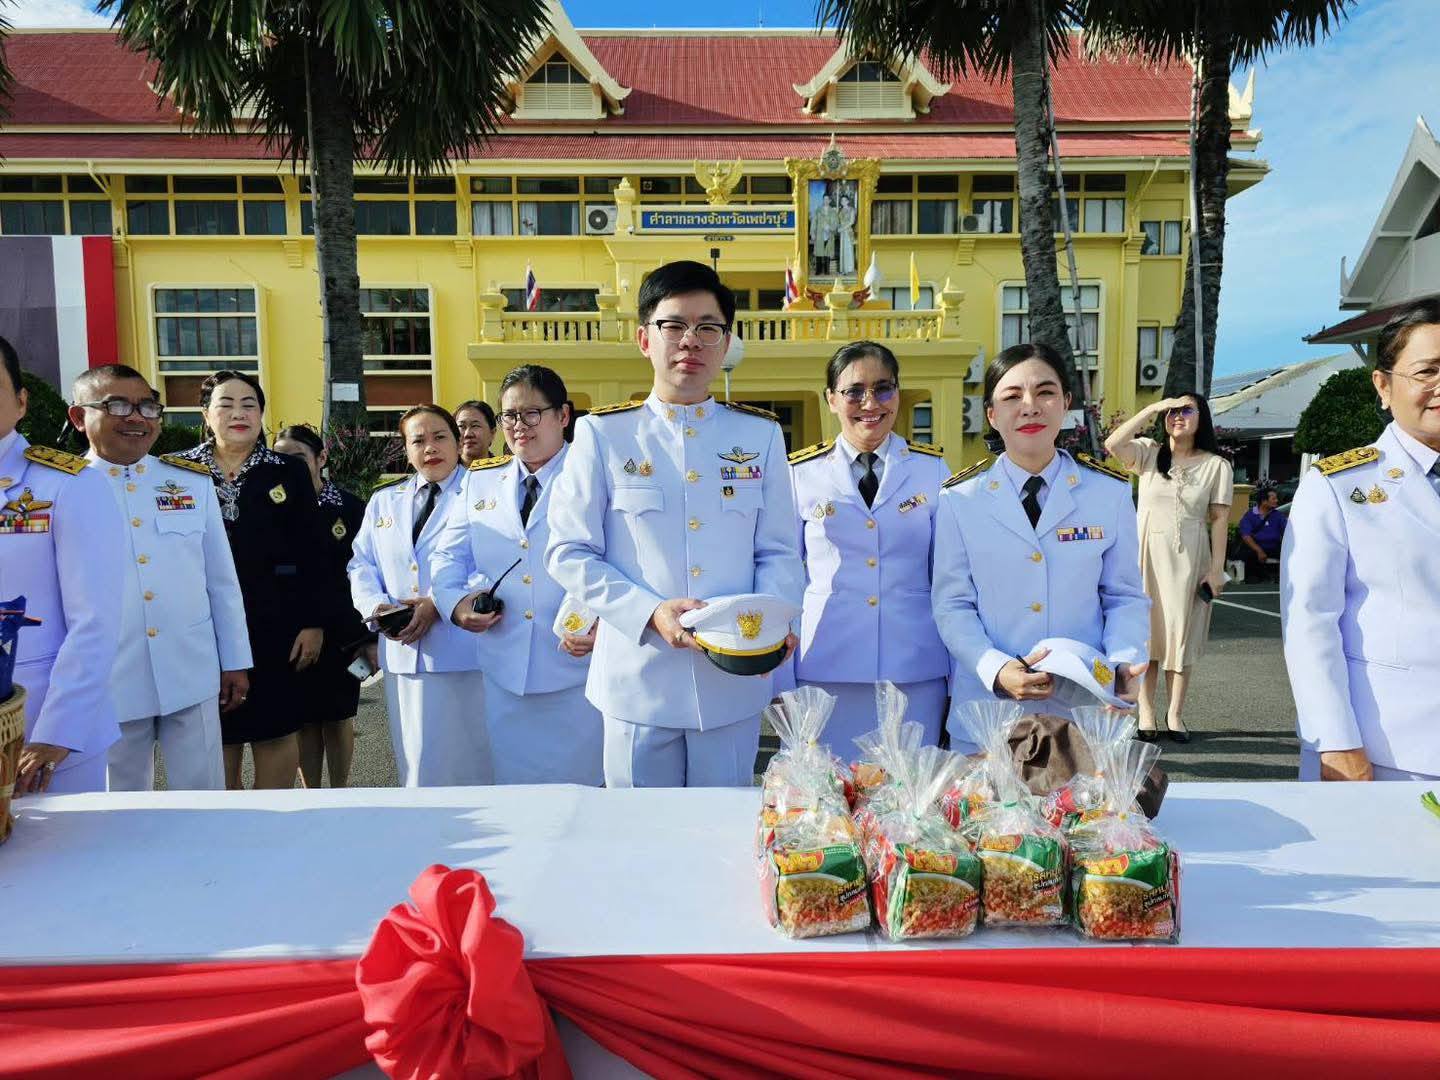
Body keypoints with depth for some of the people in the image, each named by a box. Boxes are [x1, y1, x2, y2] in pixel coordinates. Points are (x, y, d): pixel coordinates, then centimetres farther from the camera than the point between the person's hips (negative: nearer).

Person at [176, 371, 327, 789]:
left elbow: (310, 554, 2)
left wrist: (313, 623, -3)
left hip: (274, 622, 0)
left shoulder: (289, 472, 6)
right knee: (218, 736, 5)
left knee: (276, 729, 5)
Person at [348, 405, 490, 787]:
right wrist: (376, 605, -5)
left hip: (464, 652, -4)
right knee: (418, 765, 12)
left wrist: (439, 605, -19)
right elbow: (362, 565, 16)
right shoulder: (384, 500, 18)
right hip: (404, 652, 5)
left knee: (469, 762, 2)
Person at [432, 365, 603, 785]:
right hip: (502, 667, 4)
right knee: (510, 782, 12)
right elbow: (449, 555, 16)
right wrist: (454, 601, -5)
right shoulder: (479, 480, 12)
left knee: (581, 782, 8)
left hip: (578, 662, -3)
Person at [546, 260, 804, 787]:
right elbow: (569, 552, -2)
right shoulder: (601, 433, 0)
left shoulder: (760, 434, 7)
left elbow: (778, 552, 7)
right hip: (638, 678, -1)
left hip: (735, 679, 2)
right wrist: (650, 612, -16)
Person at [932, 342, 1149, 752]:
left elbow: (1126, 598, 5)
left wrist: (1124, 664, -13)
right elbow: (952, 604, -4)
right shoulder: (960, 499, -2)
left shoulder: (1110, 492, 2)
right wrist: (997, 670, -19)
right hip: (985, 705, -1)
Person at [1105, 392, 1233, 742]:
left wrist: (1217, 569, -6)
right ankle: (1146, 713, 10)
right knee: (1146, 633, 4)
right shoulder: (1149, 453, 3)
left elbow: (1220, 519, -1)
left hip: (1188, 559, 0)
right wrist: (1153, 408, -14)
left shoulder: (1216, 465, 0)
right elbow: (1112, 444, -16)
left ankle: (1175, 715, 15)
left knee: (1181, 635, 6)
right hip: (1146, 555, 1)